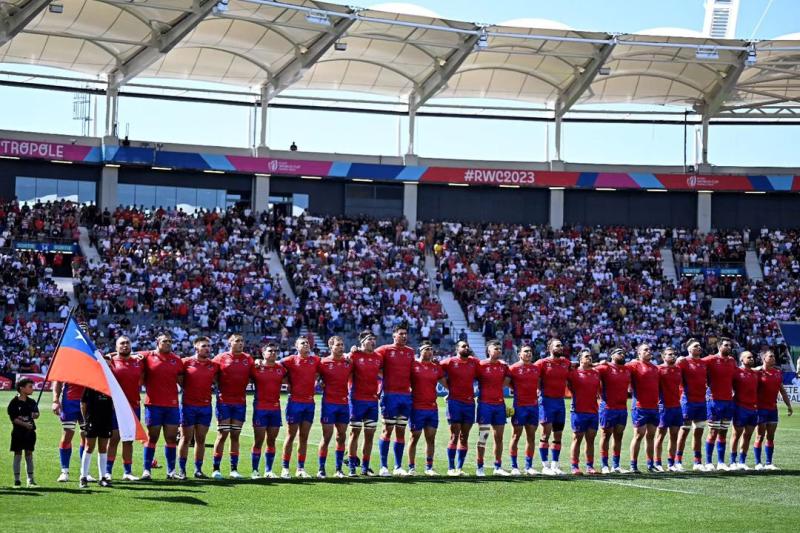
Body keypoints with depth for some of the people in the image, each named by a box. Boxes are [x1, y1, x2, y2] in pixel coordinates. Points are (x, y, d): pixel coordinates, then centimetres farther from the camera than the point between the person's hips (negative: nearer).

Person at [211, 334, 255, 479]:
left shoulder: (248, 359, 8)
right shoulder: (221, 358, 0)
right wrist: (217, 391, -4)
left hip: (240, 403, 3)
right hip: (224, 402, -3)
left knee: (235, 435, 6)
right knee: (222, 434, -4)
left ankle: (234, 469, 9)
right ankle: (216, 469, 2)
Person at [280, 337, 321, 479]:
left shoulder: (315, 360, 8)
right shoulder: (291, 360, -3)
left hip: (309, 403, 4)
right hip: (295, 402, -4)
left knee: (304, 436, 7)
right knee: (291, 435, 0)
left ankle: (301, 468, 12)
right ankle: (285, 468, 6)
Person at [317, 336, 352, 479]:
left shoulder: (348, 362, 8)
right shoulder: (324, 363, -4)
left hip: (344, 404, 4)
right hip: (329, 403, -4)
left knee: (341, 436, 7)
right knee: (327, 436, -4)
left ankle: (339, 469, 13)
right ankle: (321, 469, 2)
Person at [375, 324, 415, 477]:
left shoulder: (410, 352, 14)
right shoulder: (385, 350, -1)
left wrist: (413, 389, 16)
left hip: (406, 396, 5)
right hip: (390, 395, -5)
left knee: (401, 431, 7)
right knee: (388, 429, -4)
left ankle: (398, 467, 11)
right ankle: (383, 467, 0)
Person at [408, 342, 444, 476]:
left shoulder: (436, 368, 12)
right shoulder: (413, 365, -2)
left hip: (432, 408, 4)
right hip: (417, 408, -4)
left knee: (431, 438, 6)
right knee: (415, 437, 1)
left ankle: (429, 467, 12)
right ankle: (411, 467, 8)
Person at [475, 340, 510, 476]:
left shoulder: (503, 366, 8)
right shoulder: (481, 365, -5)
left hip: (500, 404, 5)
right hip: (485, 404, -5)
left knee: (499, 437, 7)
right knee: (482, 437, -3)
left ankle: (498, 467, 15)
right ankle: (480, 468, 2)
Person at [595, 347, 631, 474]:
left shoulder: (627, 370, 11)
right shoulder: (605, 368, -6)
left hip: (622, 409, 6)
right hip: (608, 408, -6)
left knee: (618, 436, 9)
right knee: (606, 436, 1)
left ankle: (616, 465, 16)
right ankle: (605, 466, 4)